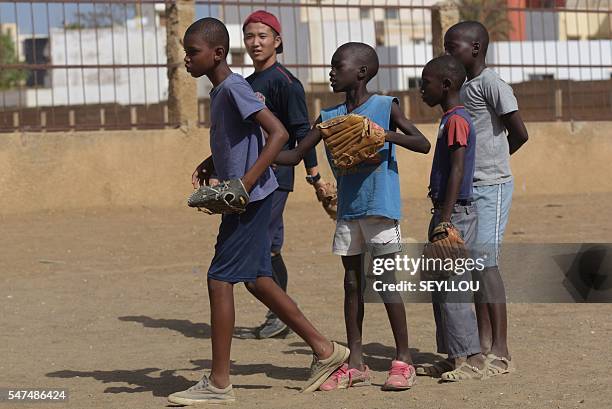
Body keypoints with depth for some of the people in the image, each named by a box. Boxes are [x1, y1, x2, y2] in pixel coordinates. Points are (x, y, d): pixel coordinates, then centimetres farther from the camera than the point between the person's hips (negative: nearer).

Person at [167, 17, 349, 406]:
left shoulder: (234, 88, -16)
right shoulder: (221, 90, 13)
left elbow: (278, 133, -23)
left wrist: (244, 183, -27)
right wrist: (210, 163, 13)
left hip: (250, 199, -10)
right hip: (243, 200, 10)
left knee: (220, 280, -7)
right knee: (258, 280, 14)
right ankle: (325, 350, 22)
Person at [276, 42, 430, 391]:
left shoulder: (386, 107, -5)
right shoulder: (330, 117, 8)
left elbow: (424, 144, -10)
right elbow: (295, 156, 9)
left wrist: (388, 135, -25)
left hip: (380, 207, -5)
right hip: (348, 210, 5)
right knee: (352, 283, 7)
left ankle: (404, 360, 5)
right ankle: (355, 363, 12)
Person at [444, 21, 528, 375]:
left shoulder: (491, 84, -12)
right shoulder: (464, 87, 15)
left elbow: (519, 133, -12)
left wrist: (493, 159, 1)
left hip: (491, 186, -9)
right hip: (468, 186, 9)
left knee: (486, 262, -11)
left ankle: (501, 352, -9)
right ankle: (485, 344, 15)